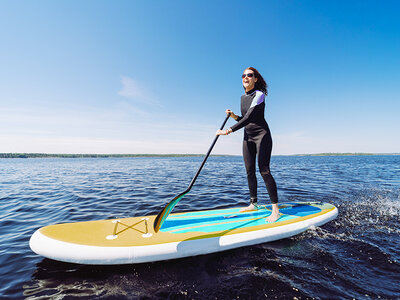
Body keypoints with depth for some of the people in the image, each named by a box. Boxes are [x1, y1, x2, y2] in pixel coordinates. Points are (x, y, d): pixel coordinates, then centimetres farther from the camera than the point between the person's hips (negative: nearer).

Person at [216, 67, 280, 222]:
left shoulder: (259, 94, -11)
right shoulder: (243, 97, 13)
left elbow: (249, 117, -25)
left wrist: (228, 131, -31)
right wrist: (233, 116, 1)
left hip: (262, 135, -7)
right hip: (248, 137, 7)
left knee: (264, 171, -14)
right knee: (250, 172, 7)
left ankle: (275, 208, -4)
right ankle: (253, 204, 19)